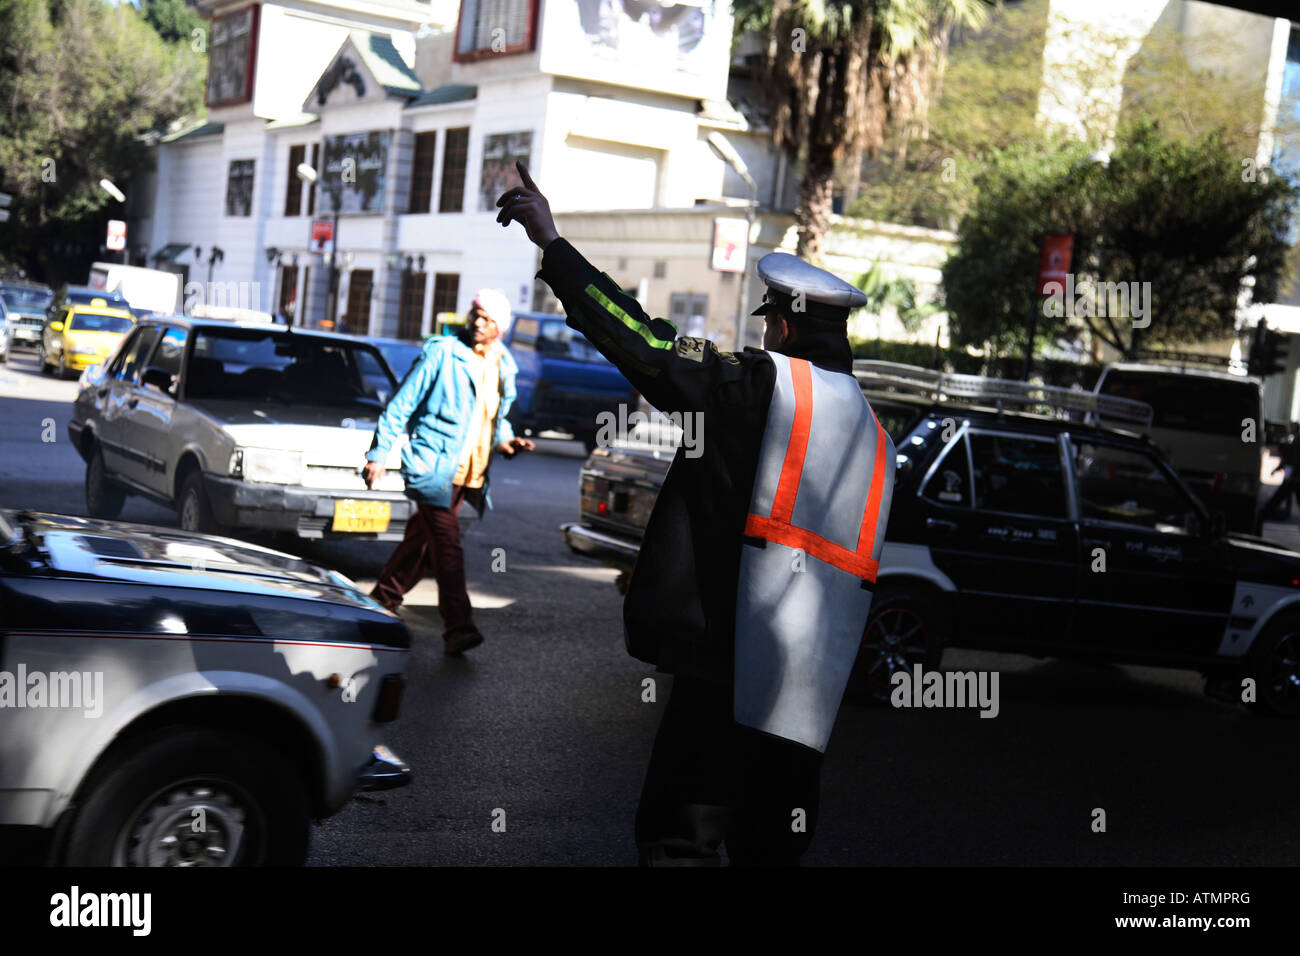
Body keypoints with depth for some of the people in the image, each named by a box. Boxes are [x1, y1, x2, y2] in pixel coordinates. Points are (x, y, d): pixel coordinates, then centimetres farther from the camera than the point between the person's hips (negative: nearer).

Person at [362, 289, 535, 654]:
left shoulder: (504, 367, 11)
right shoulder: (441, 354, -7)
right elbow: (401, 405, -5)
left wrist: (505, 440, 5)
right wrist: (379, 453, -8)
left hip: (469, 474, 6)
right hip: (433, 467, -6)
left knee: (423, 540, 16)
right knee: (447, 545, -11)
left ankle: (385, 597, 34)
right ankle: (458, 626, -12)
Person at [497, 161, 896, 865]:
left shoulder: (764, 386, -6)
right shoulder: (872, 435, 17)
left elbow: (645, 344, -10)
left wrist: (552, 243, -6)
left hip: (731, 660, -7)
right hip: (812, 686, 7)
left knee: (679, 833, -3)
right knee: (770, 843, 16)